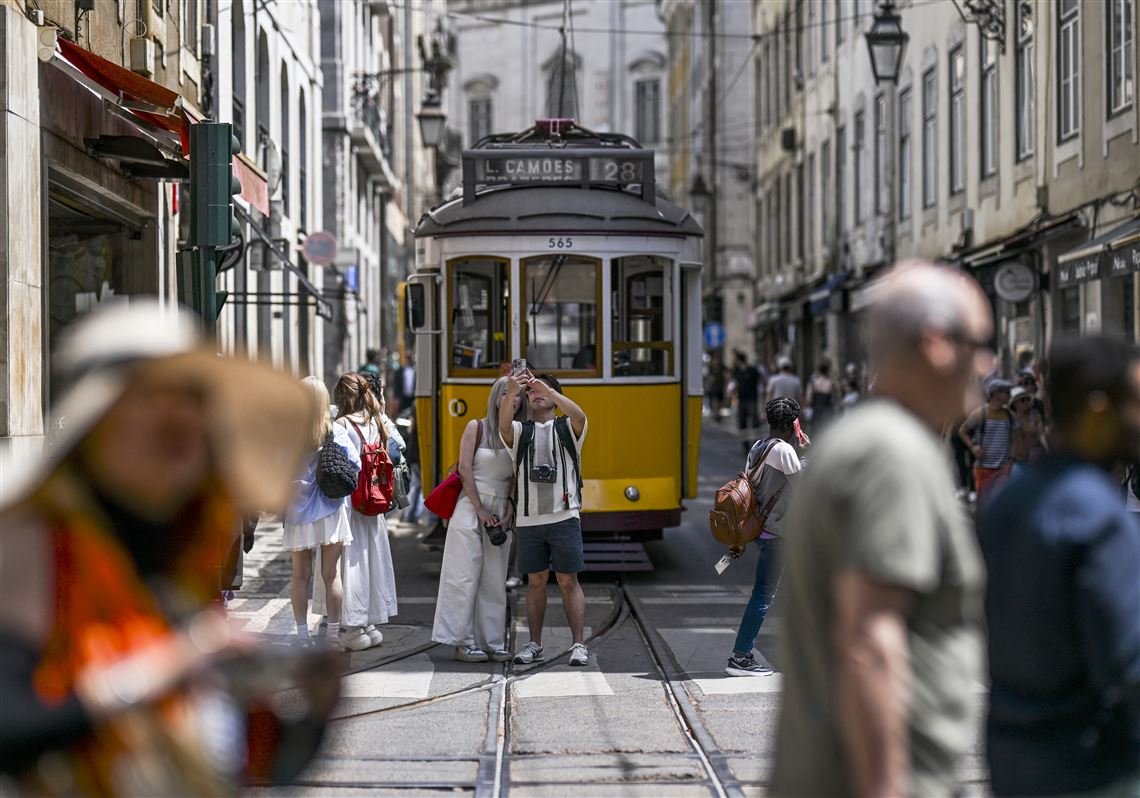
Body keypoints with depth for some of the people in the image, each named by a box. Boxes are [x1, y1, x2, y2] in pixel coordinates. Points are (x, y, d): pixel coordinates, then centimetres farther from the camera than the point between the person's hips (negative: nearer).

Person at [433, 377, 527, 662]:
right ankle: (462, 642, -1)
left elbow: (516, 479, 6)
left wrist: (509, 513, -6)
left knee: (495, 580, 5)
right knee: (465, 577, -4)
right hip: (471, 508, -4)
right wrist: (480, 510, -11)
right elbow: (465, 469, -7)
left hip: (501, 513, 4)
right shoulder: (477, 427, -2)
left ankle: (493, 642, 9)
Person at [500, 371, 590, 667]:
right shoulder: (520, 431, 10)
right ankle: (535, 645, 13)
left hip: (563, 517, -2)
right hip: (529, 519, 2)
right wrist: (510, 395, -33)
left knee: (568, 581, -3)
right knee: (535, 581, 7)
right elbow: (503, 426, -13)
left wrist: (548, 389, -29)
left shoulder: (567, 429, 7)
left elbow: (579, 416, -16)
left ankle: (579, 645, -2)